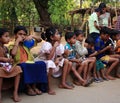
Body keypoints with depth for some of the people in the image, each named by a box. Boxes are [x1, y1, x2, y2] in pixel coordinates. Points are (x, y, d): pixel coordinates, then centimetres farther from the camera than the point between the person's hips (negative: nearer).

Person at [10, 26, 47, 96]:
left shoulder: (27, 44, 16)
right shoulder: (12, 45, 2)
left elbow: (39, 40, 19)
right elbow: (13, 53, -21)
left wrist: (32, 36, -1)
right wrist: (17, 41, -14)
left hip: (30, 63, 4)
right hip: (20, 65, -4)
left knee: (41, 64, -24)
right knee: (24, 66, -39)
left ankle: (34, 86, -15)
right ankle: (28, 87, -20)